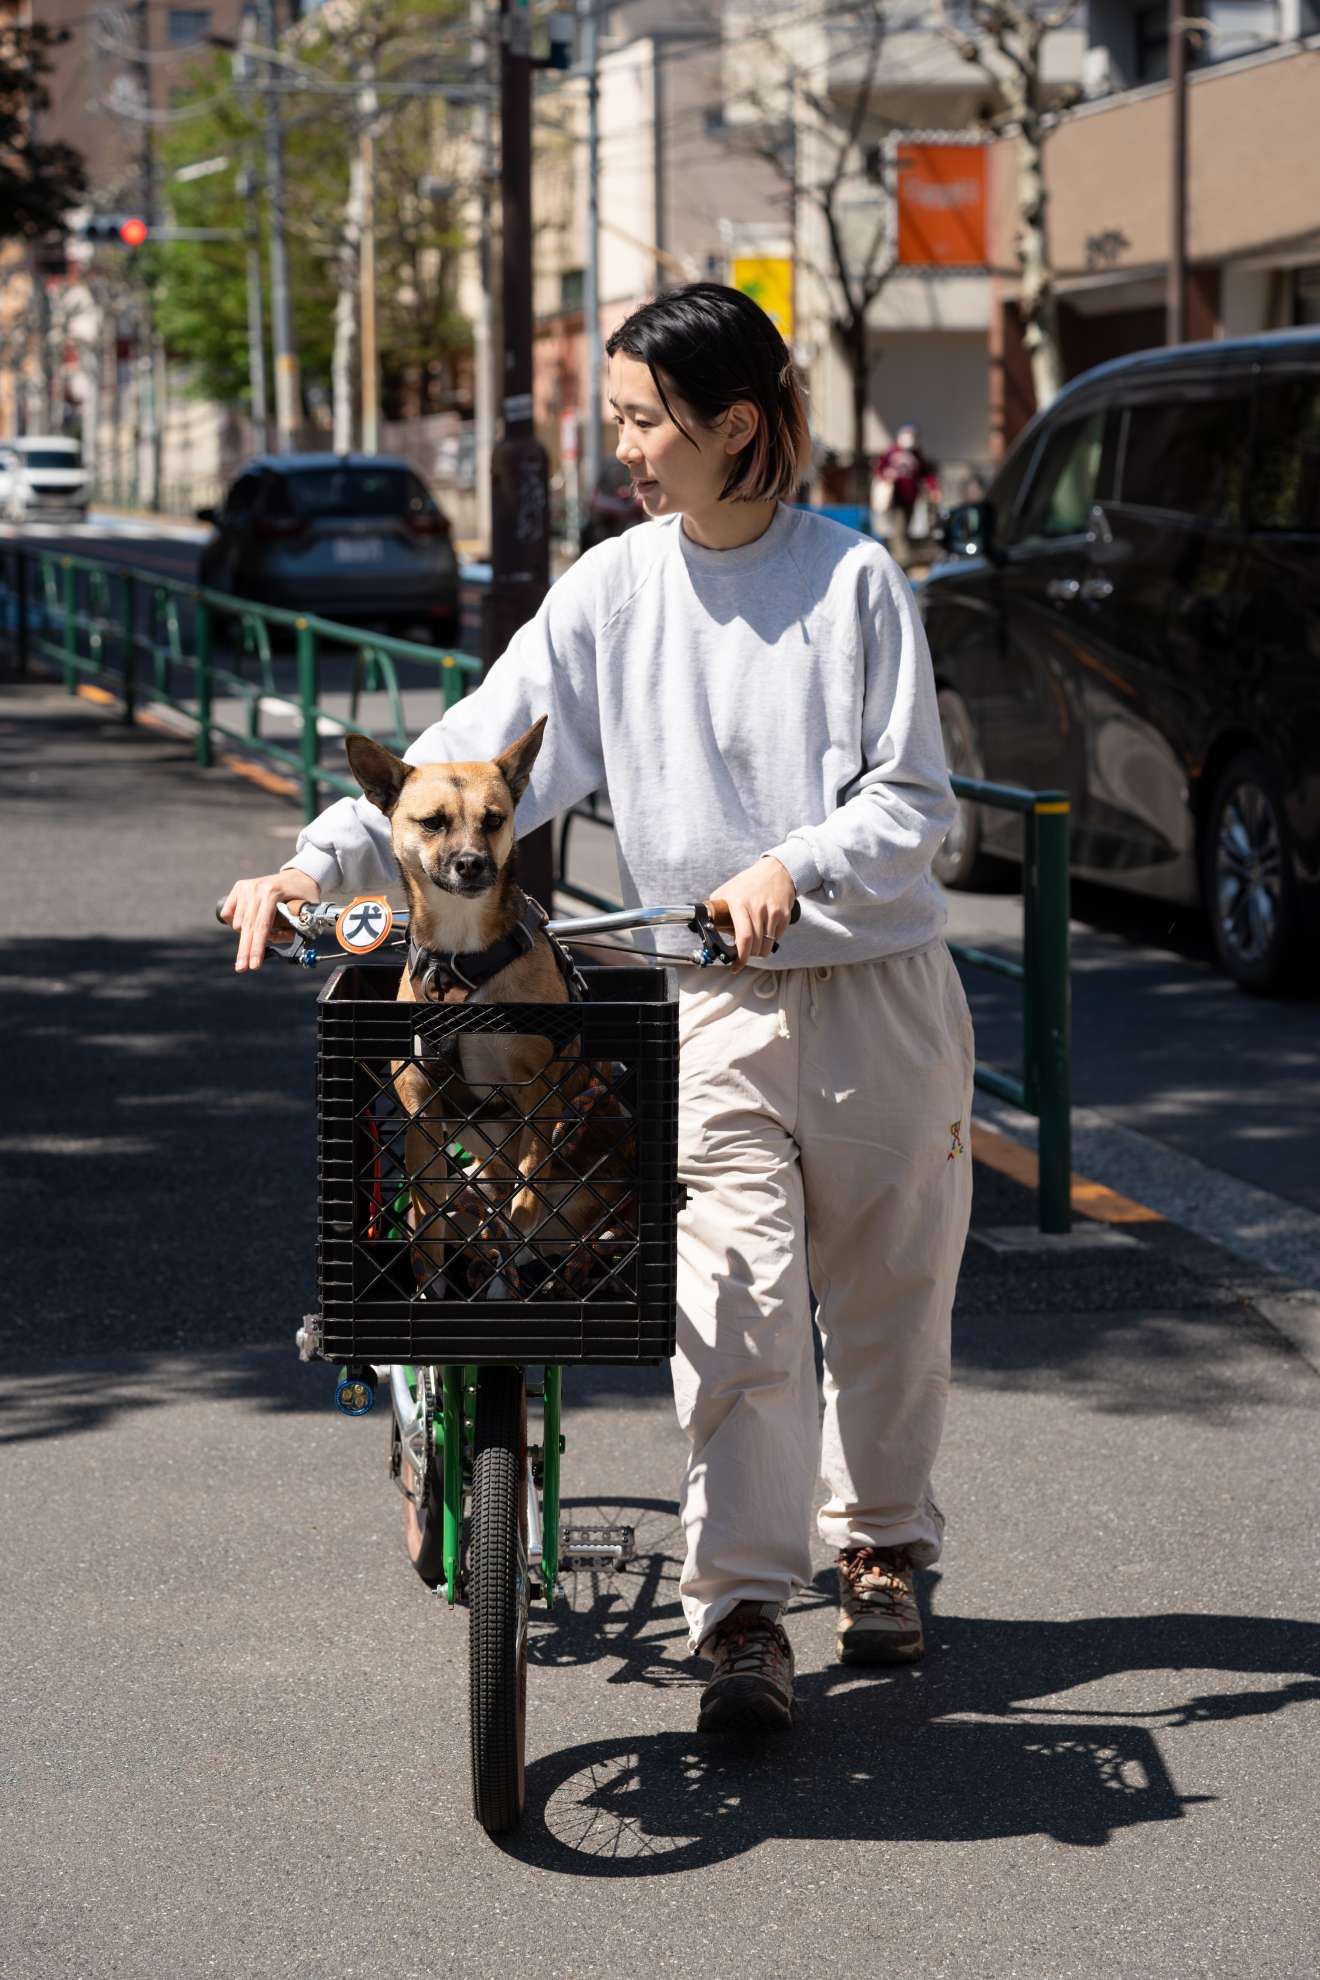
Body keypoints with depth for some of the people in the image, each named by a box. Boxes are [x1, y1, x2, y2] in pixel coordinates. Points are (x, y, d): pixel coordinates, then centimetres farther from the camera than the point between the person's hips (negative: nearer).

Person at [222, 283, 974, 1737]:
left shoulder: (852, 581, -5)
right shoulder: (613, 592, 3)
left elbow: (911, 800, -6)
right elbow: (480, 753, -1)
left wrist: (793, 869, -24)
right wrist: (321, 861, -12)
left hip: (877, 996, -1)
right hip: (711, 1005, 1)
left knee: (888, 1301, 11)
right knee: (737, 1312, -9)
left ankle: (880, 1548, 33)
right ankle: (742, 1615, -6)